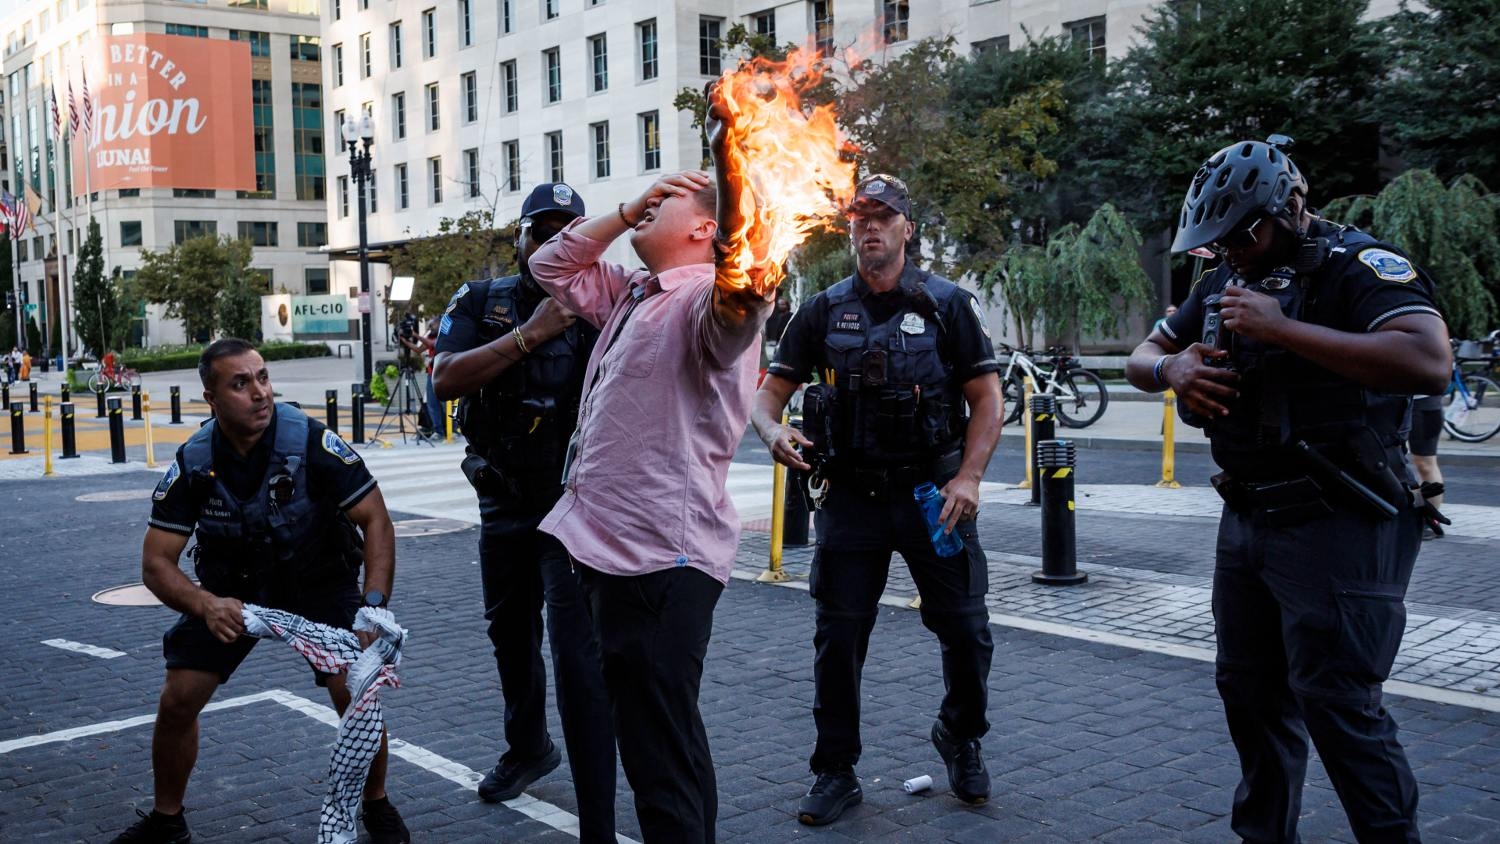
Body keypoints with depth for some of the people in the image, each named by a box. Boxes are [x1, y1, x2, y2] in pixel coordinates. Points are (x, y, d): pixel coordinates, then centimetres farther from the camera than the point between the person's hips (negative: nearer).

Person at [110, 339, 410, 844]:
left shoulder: (312, 442, -26)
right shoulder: (193, 463, -18)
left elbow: (376, 520, -22)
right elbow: (156, 564, -15)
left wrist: (373, 605, -35)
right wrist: (206, 605, -36)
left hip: (320, 583, -2)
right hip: (231, 589, 3)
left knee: (354, 690, -19)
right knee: (177, 700, -6)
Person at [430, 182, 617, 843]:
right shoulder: (481, 303, 2)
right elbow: (446, 378, -14)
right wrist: (530, 334, -22)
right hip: (501, 503, 5)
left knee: (579, 656, -13)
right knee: (511, 635, 23)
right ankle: (529, 748, 50)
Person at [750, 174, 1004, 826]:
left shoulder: (948, 303, 1)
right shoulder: (824, 311, 6)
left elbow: (986, 398, 0)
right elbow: (769, 391, 7)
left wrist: (968, 478, -12)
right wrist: (772, 431, -16)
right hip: (851, 496, 1)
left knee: (965, 629, 3)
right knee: (838, 637, 3)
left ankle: (960, 737, 32)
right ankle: (836, 772, 18)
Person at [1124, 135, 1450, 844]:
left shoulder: (1358, 266, -13)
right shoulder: (1225, 283, 11)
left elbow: (1429, 364, -29)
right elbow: (1140, 358, 16)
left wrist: (1283, 328, -28)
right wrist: (1172, 368, -9)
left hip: (1336, 528, -8)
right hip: (1247, 522, 8)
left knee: (1337, 702, -9)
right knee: (1249, 691, 15)